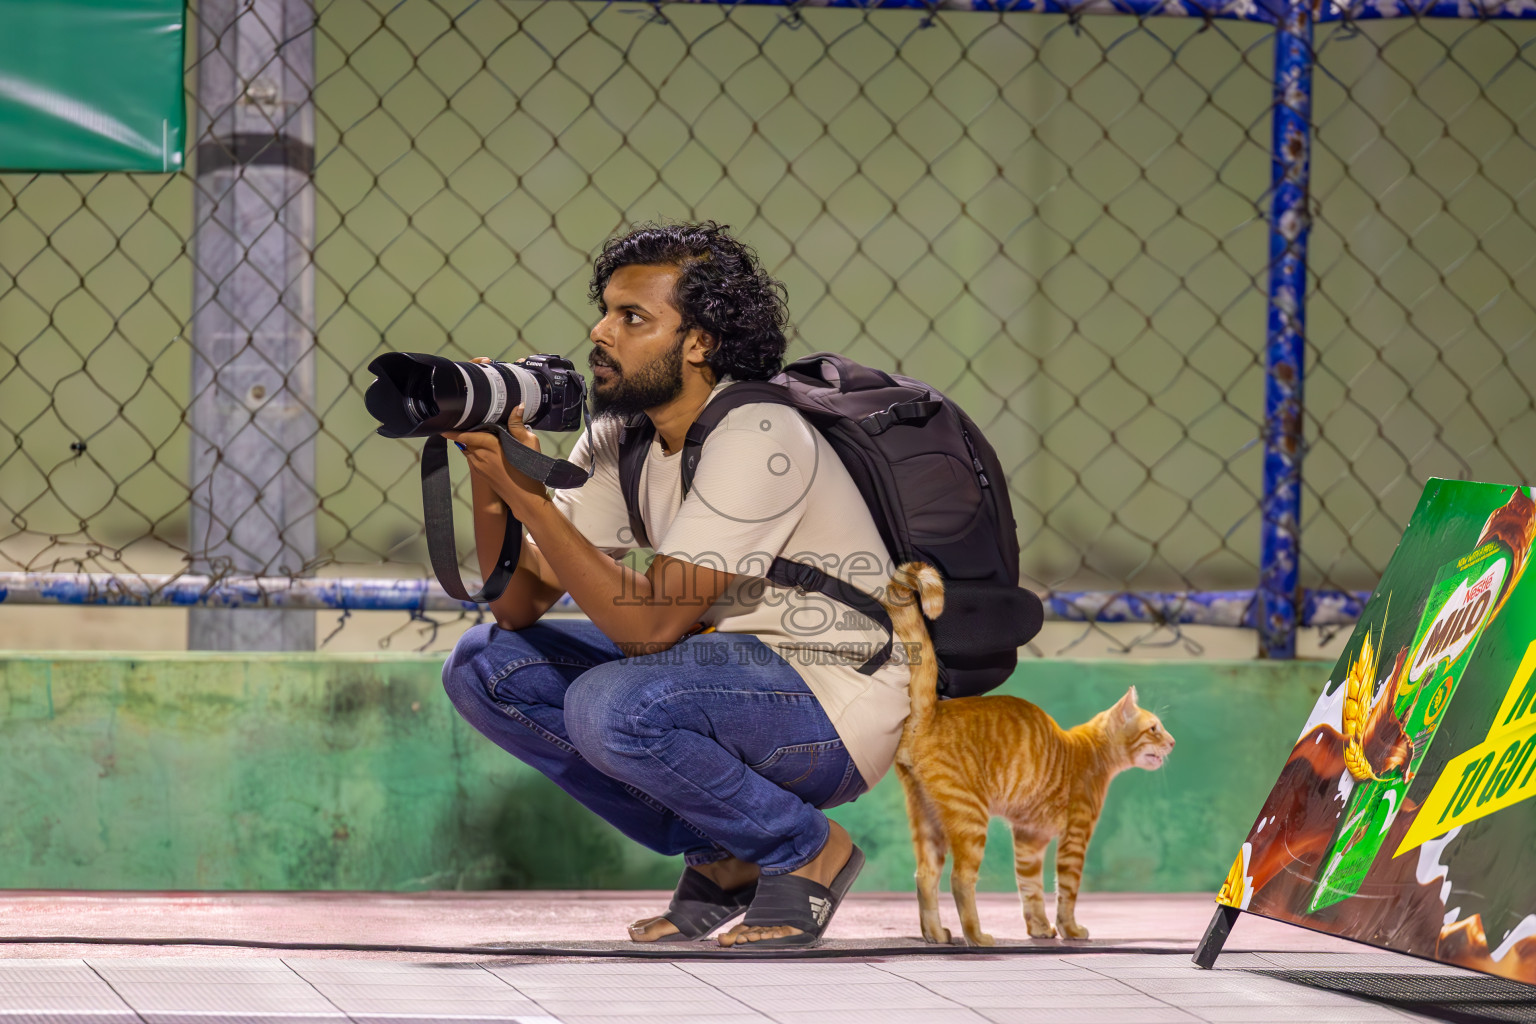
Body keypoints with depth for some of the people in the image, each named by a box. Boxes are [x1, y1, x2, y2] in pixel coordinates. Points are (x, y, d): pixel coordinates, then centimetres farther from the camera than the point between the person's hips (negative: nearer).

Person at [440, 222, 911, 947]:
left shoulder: (757, 440, -24)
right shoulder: (620, 437, 1)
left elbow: (650, 624, -28)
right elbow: (518, 604, -1)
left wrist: (528, 493, -31)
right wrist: (489, 474, -17)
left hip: (836, 712, -9)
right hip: (725, 673, 9)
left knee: (611, 705, -33)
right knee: (484, 663, 0)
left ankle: (806, 850, -6)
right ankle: (722, 857, 6)